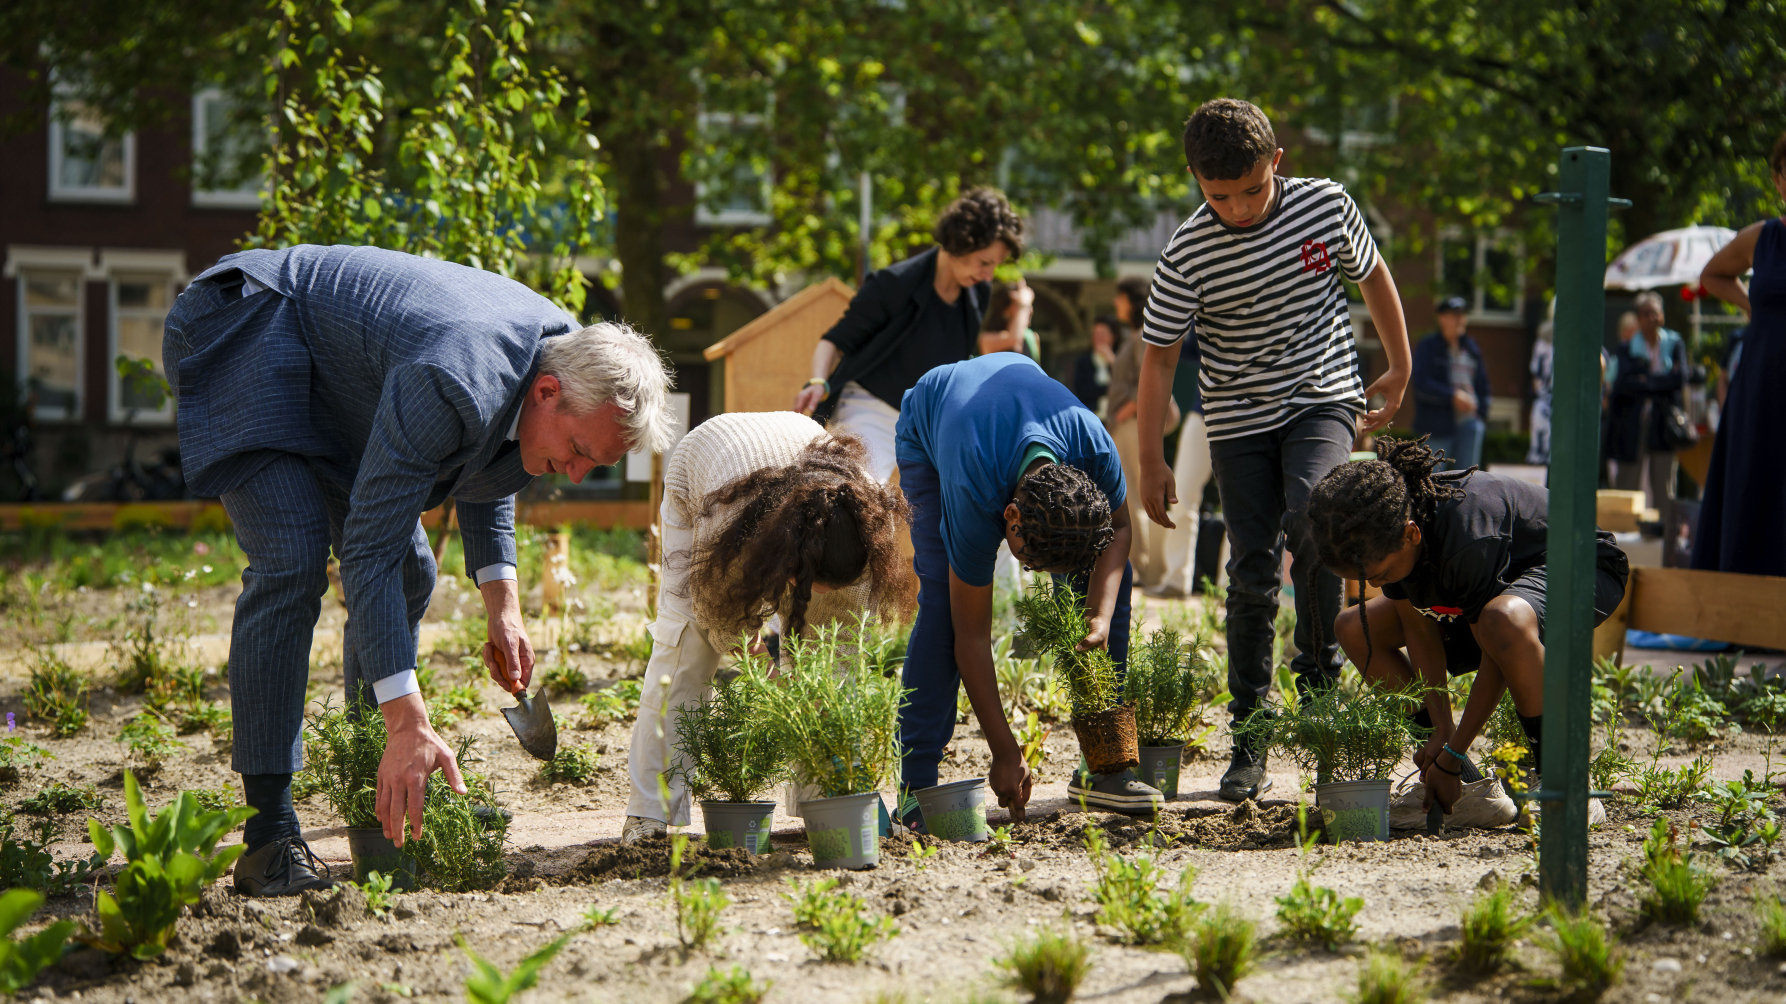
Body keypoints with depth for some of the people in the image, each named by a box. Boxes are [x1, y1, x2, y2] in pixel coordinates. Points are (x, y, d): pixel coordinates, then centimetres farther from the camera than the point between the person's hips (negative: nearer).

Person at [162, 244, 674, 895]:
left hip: (333, 391, 10)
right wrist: (408, 725, -41)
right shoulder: (452, 385, -38)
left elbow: (485, 471, 11)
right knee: (292, 565, -23)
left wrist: (501, 605, -1)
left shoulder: (567, 351, -10)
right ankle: (269, 831, -21)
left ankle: (380, 793, 16)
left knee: (409, 572, 6)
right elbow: (368, 550, -37)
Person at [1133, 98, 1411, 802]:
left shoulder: (1327, 206, -10)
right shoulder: (1188, 255, -14)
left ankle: (1321, 674, -10)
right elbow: (1160, 356, -6)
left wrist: (1400, 368, 16)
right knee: (1253, 573, -2)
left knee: (1311, 518, -28)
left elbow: (1372, 276, 9)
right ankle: (1249, 739, 7)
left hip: (1323, 400, 0)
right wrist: (1151, 461, -7)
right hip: (1239, 421, 0)